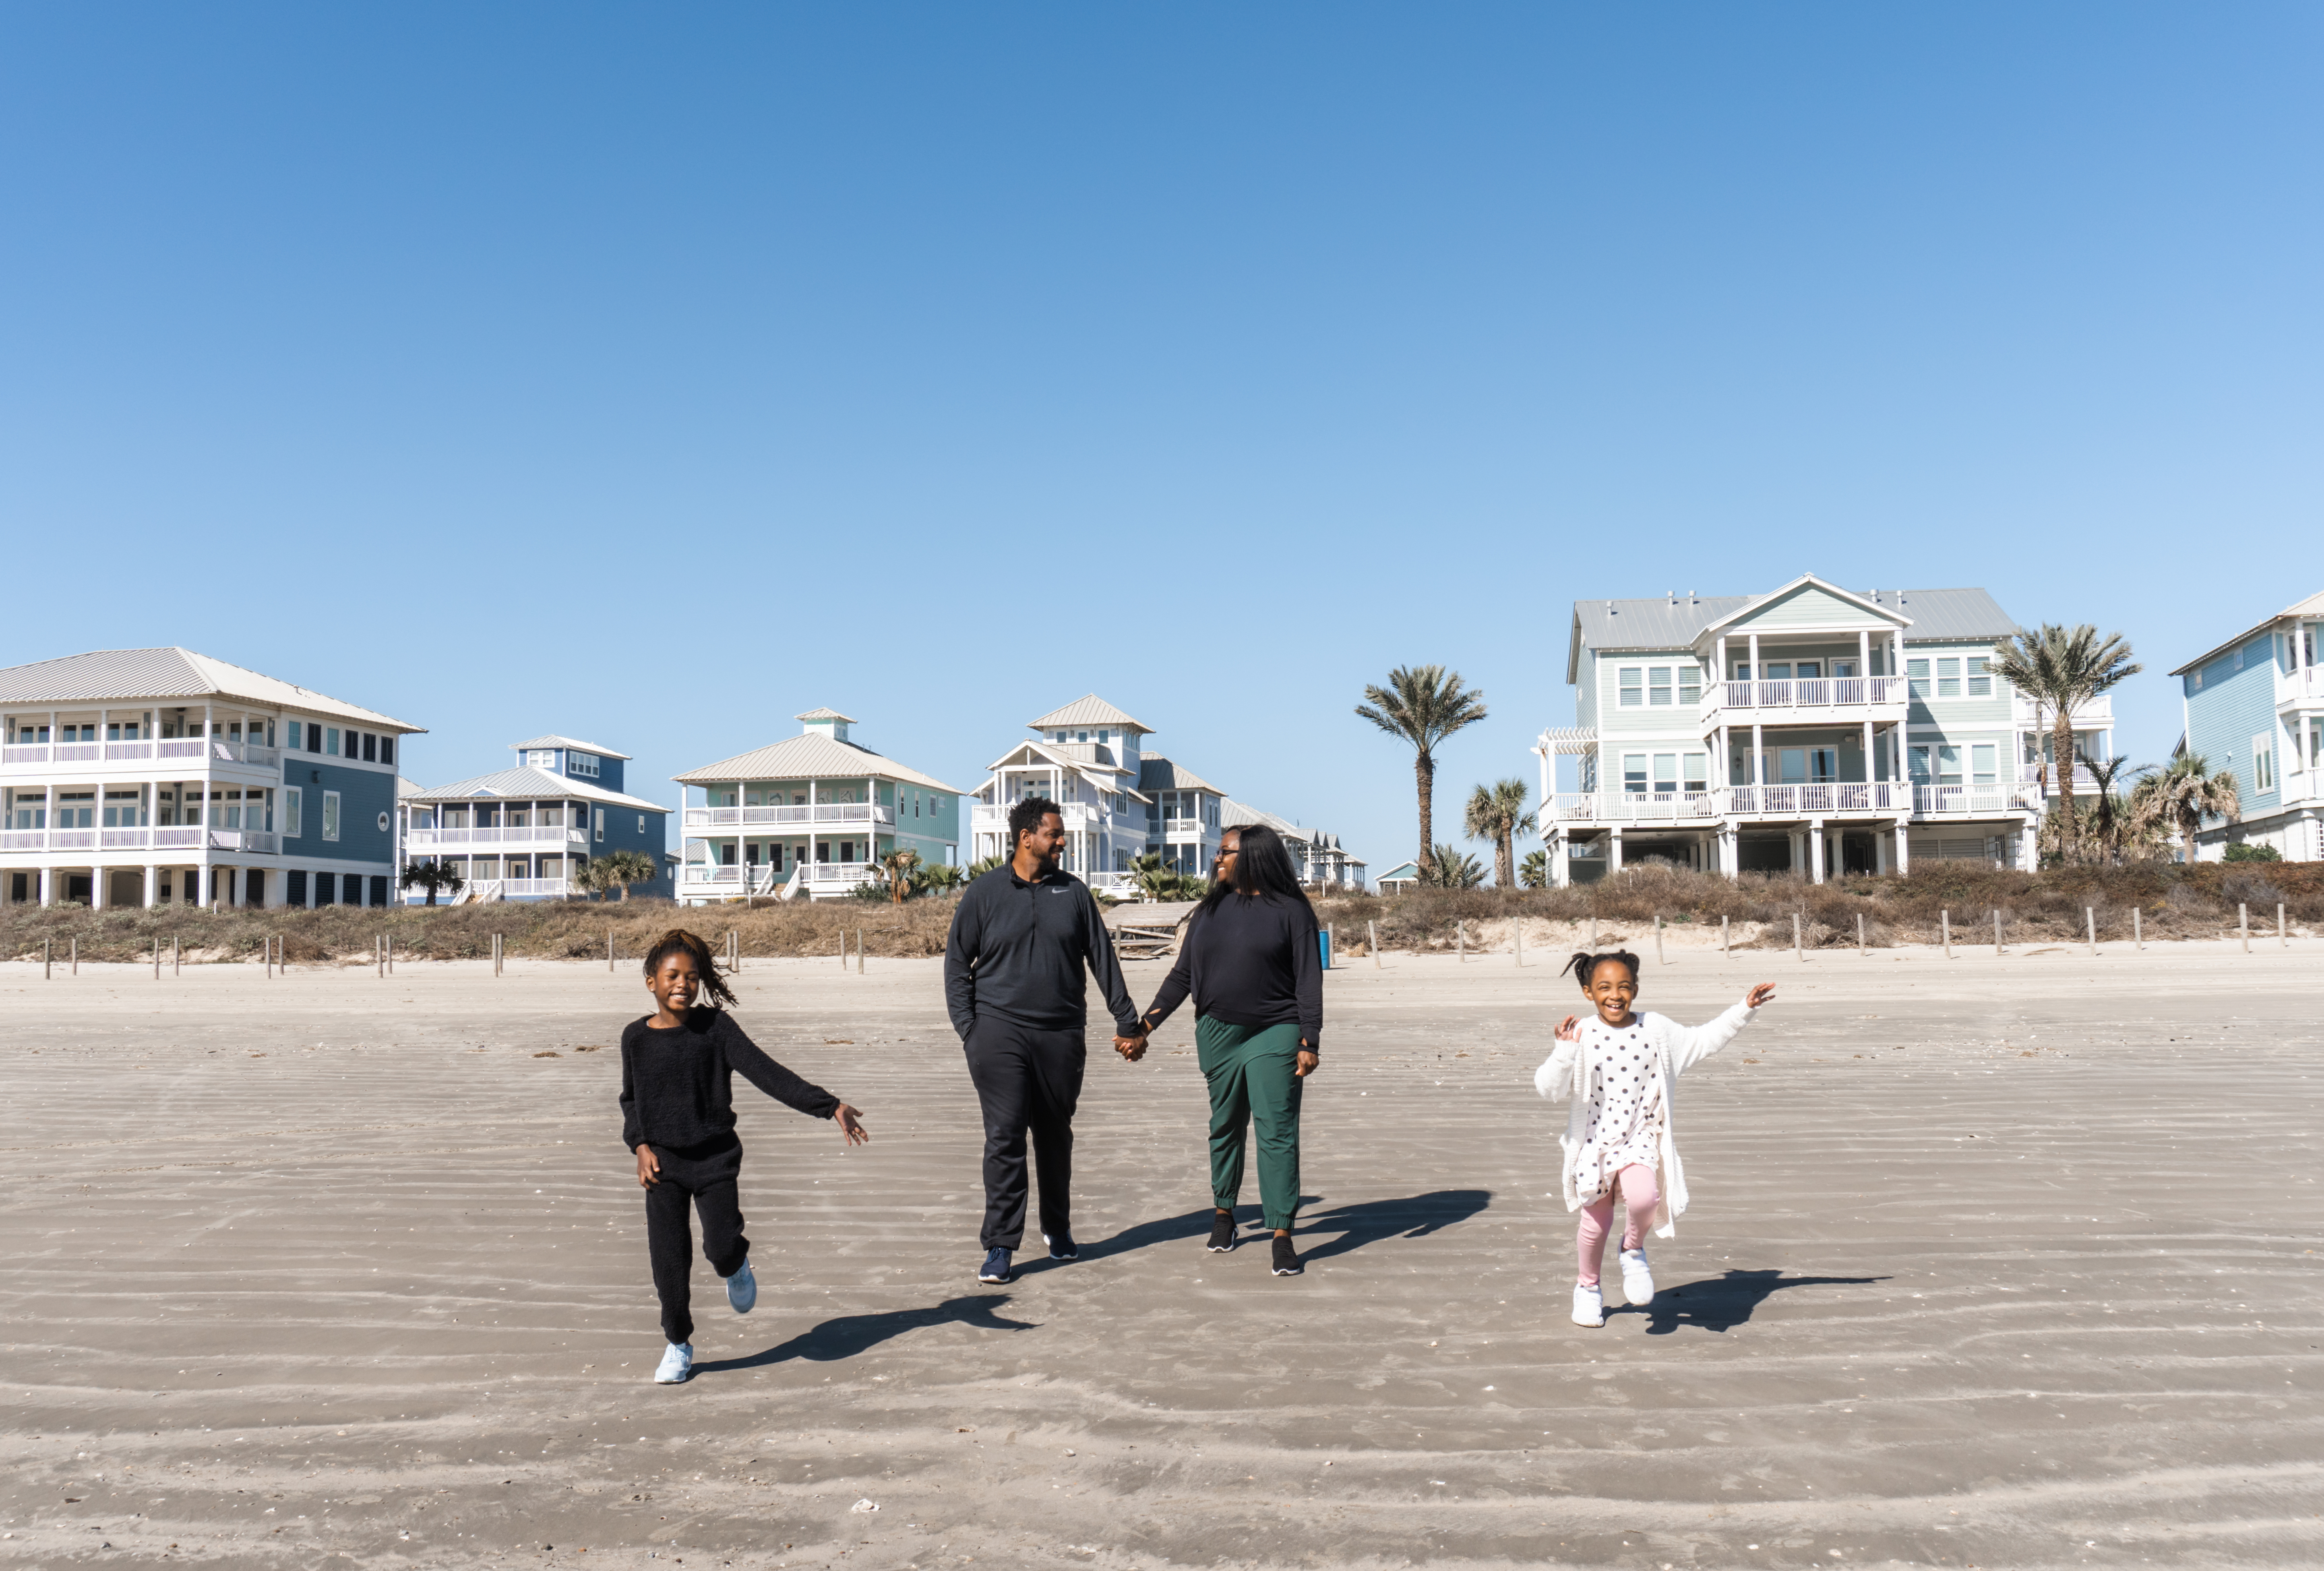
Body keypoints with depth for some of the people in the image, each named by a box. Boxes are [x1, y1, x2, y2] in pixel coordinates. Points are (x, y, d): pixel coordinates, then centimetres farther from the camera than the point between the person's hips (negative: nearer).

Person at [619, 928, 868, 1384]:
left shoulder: (716, 1027, -9)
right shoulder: (637, 1037, -1)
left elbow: (767, 1072, -16)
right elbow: (630, 1099, 14)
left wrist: (828, 1105, -25)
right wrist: (640, 1146, -2)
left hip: (715, 1157, -2)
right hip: (663, 1162, 2)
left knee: (721, 1248, -12)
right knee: (668, 1258, 1)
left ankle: (737, 1263, 27)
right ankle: (678, 1345, 23)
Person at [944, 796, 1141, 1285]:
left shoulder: (1074, 892, 8)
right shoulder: (984, 892, 2)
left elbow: (1102, 958, 11)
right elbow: (957, 961, 6)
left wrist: (1126, 1019, 9)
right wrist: (966, 1026, -3)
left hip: (1062, 1036, 2)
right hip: (1000, 1033, -2)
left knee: (1056, 1135, 12)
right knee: (1005, 1137, -6)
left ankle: (1058, 1229, 29)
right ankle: (1000, 1246, 1)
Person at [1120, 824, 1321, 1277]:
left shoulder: (1290, 910, -2)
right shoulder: (1210, 912, 10)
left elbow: (1309, 980, -4)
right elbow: (1182, 976, 13)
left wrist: (1309, 1042, -11)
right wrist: (1143, 1028, 9)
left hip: (1274, 1034, -4)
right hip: (1218, 1033, 4)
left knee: (1277, 1132, -7)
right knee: (1225, 1127, 13)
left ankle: (1283, 1237, -3)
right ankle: (1223, 1214, 30)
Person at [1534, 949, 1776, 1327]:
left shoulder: (1656, 1030, 0)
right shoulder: (1581, 1036, -10)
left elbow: (1703, 1041, 14)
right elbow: (1549, 1088, -16)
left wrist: (1745, 1009, 10)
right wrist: (1564, 1052, -31)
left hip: (1640, 1138, 1)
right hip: (1595, 1141, 0)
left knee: (1643, 1197, -28)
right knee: (1596, 1221, 9)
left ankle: (1634, 1251, 6)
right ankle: (1588, 1286, 39)